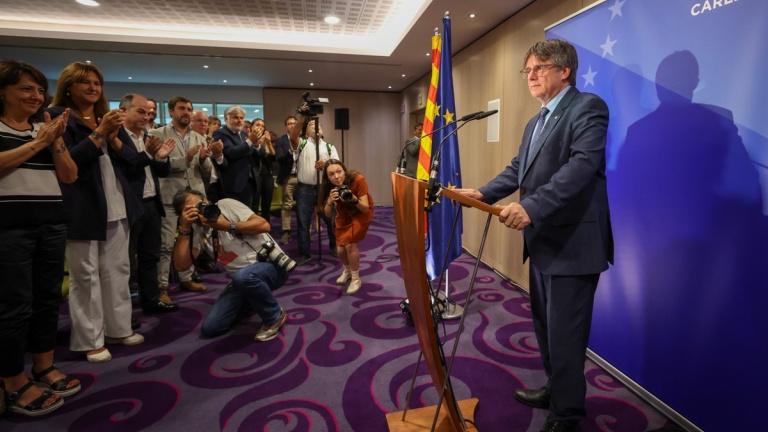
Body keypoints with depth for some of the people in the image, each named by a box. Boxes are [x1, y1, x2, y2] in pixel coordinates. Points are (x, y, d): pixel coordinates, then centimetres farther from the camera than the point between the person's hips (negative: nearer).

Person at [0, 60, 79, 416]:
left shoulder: (46, 129, 15)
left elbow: (69, 176, 7)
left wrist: (55, 141, -4)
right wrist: (37, 143, -11)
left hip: (52, 223, 5)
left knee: (48, 297, 11)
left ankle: (44, 368, 25)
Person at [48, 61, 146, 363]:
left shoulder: (107, 117, 15)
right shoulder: (59, 117, -4)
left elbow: (132, 159, 9)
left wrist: (114, 138, -9)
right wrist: (99, 133, -18)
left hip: (116, 205, 6)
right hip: (82, 208, -6)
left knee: (118, 269, 11)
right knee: (85, 275, 0)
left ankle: (118, 328, 23)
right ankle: (90, 340, 11)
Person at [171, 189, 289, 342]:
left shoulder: (226, 205, -7)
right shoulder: (196, 230, 7)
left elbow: (264, 225, -17)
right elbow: (181, 264, -5)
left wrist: (228, 226, -21)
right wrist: (184, 228, -11)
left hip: (271, 263, -6)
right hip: (243, 278, 6)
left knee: (243, 276, -40)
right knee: (210, 328, -2)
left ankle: (274, 316, -12)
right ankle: (252, 302, 23)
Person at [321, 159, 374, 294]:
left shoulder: (358, 179, -32)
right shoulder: (329, 187, -21)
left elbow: (365, 208, -29)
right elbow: (328, 214, -18)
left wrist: (354, 199, -48)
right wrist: (330, 201, -38)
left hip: (361, 213, -3)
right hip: (344, 214, 4)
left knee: (349, 243, -20)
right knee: (340, 249, -3)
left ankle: (356, 279, 3)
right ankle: (347, 270, 33)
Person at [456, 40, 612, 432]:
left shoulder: (588, 107, -10)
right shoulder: (535, 123, 18)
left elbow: (582, 165, -24)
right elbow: (518, 169, 14)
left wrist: (531, 207, -35)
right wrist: (483, 193, -1)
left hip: (573, 242, -9)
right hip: (543, 240, 9)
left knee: (565, 334, 2)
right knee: (545, 326, 21)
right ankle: (554, 389, 41)